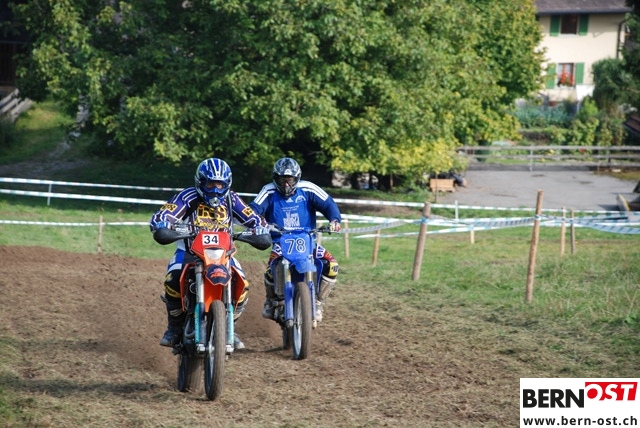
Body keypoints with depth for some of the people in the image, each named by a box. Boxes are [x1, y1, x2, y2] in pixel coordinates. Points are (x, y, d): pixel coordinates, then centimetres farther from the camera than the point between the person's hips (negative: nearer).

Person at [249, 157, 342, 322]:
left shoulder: (307, 189, 1)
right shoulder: (269, 192, -1)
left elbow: (327, 203, -5)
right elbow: (254, 209, -12)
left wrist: (334, 219, -26)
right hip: (280, 242, -2)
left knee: (332, 265, -20)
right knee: (272, 269, -31)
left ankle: (318, 303, -1)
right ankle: (271, 301, 1)